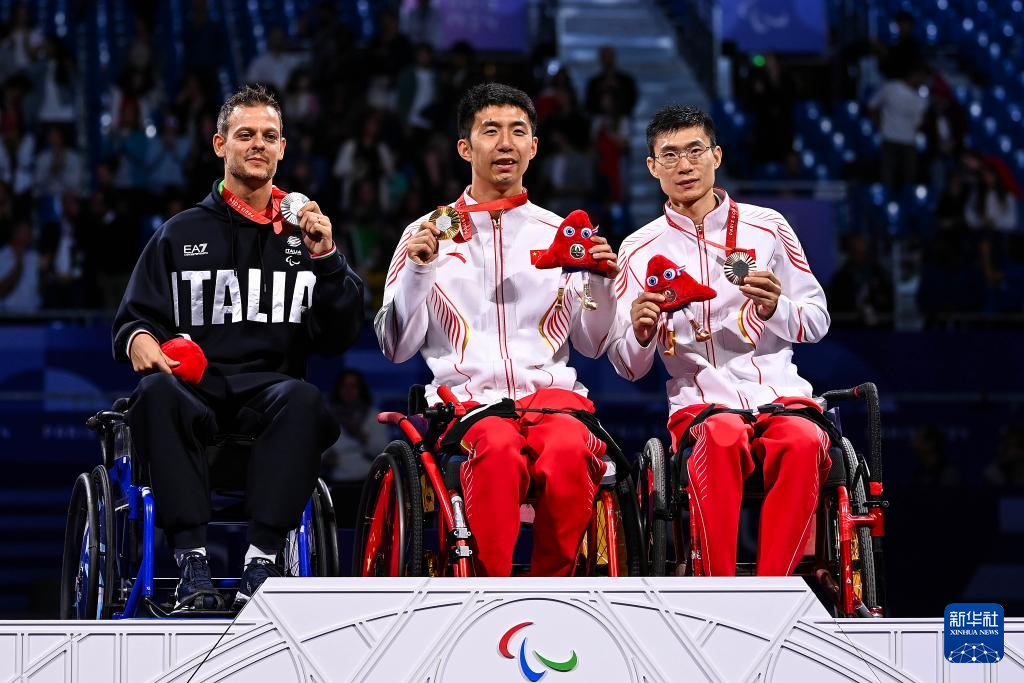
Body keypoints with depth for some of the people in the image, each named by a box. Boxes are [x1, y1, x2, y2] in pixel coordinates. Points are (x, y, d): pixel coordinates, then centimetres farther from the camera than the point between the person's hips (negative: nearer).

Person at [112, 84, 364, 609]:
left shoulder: (304, 233, 19)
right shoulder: (181, 235, 20)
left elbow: (340, 338, 10)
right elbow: (136, 315, 17)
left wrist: (325, 259, -4)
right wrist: (139, 338, -7)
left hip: (272, 384, 0)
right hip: (195, 383, 0)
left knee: (303, 400, -37)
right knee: (157, 393, -37)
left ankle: (260, 565, -40)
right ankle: (192, 562, -38)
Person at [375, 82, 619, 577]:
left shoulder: (561, 234, 19)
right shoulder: (428, 233, 14)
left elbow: (591, 345, 18)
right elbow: (396, 347, 9)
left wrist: (600, 284, 0)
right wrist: (417, 270, -5)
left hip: (550, 391, 1)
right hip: (467, 395, -1)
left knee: (568, 452, -35)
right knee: (499, 449, -38)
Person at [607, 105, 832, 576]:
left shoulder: (766, 227, 11)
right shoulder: (639, 250, 11)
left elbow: (817, 322, 12)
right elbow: (627, 367, 10)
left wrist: (775, 310, -10)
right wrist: (641, 334, -14)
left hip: (779, 393, 1)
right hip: (700, 402, -1)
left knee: (803, 441, -35)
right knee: (723, 437, -38)